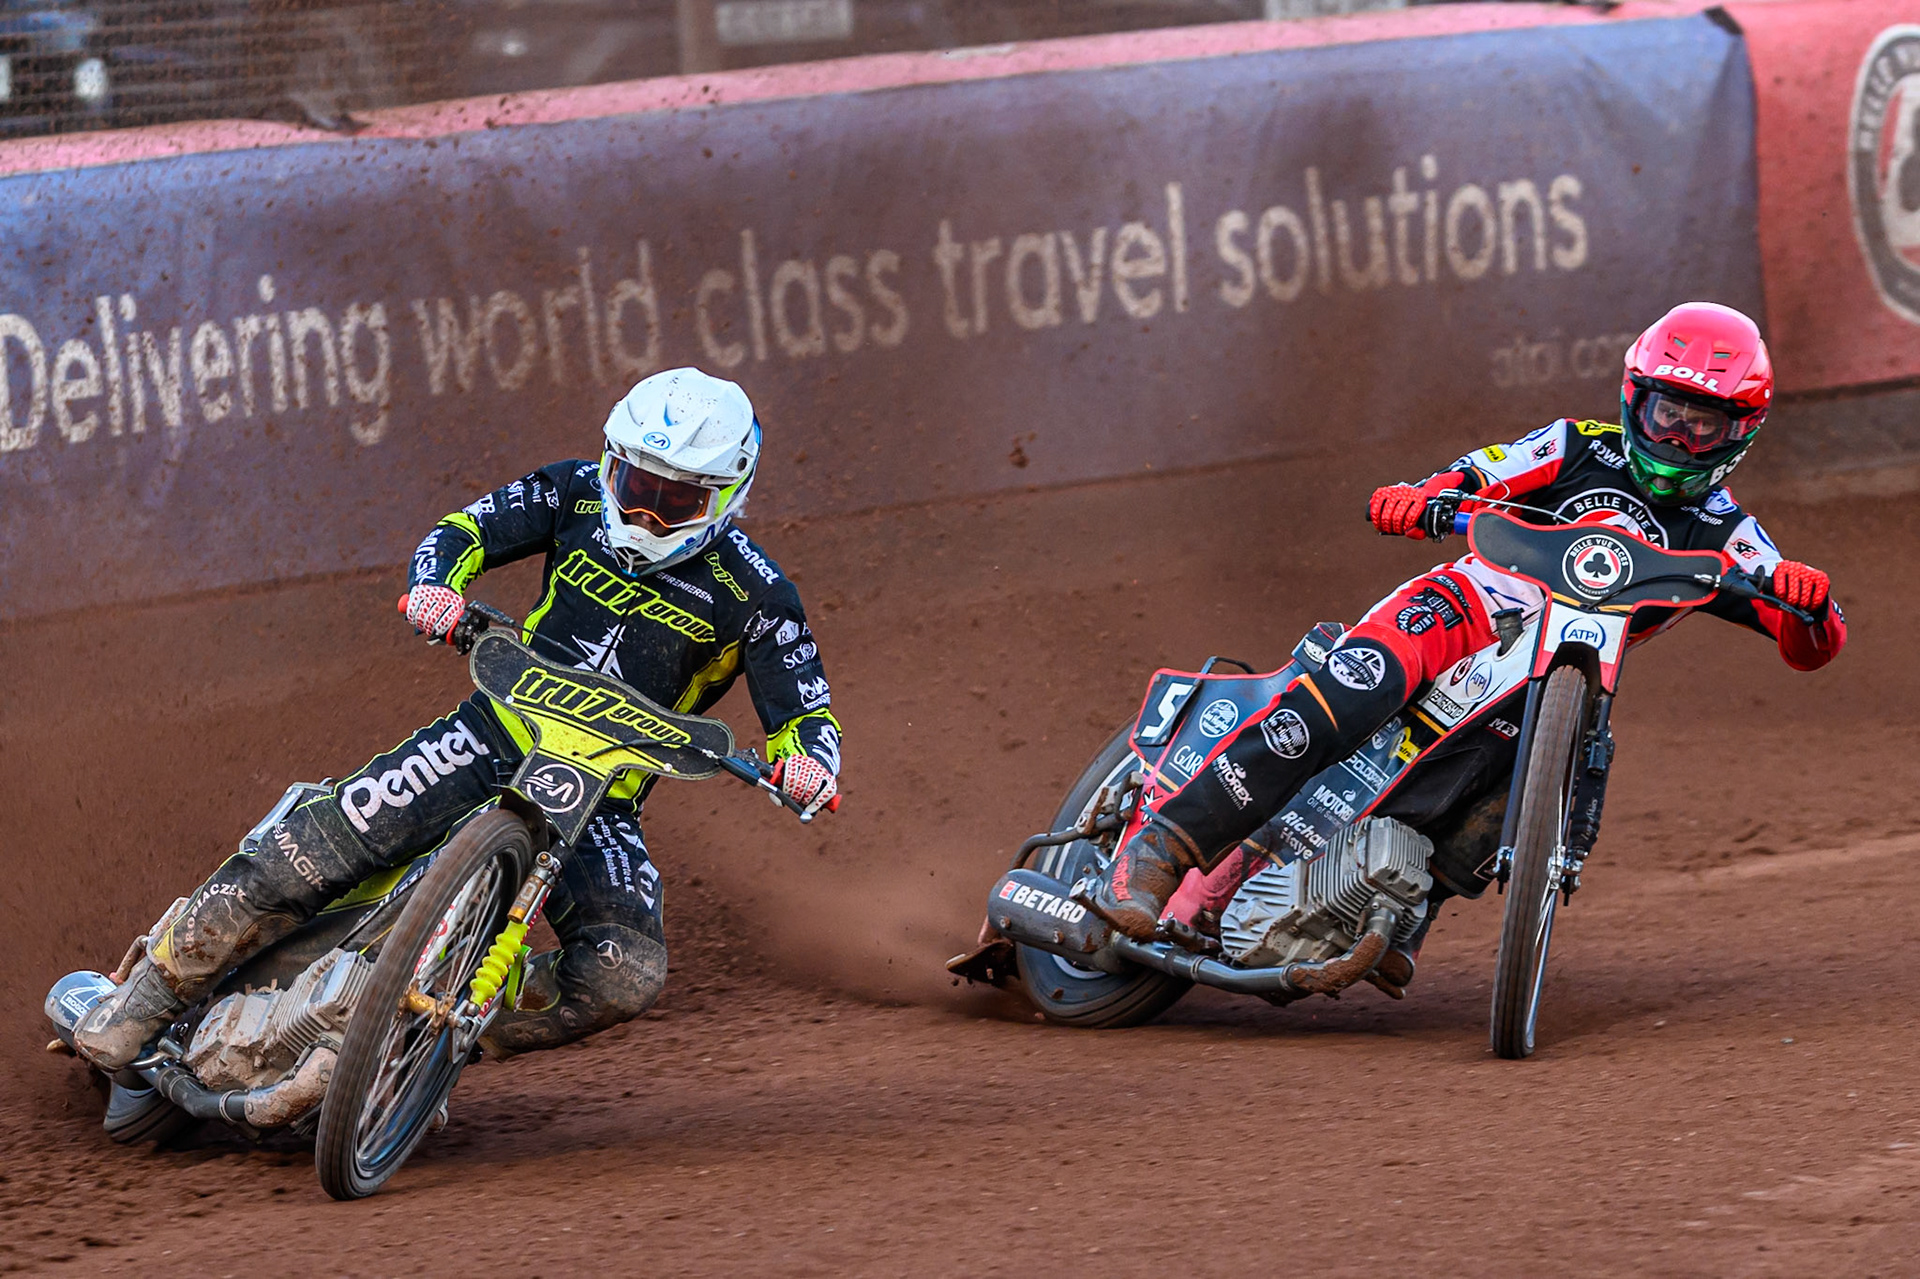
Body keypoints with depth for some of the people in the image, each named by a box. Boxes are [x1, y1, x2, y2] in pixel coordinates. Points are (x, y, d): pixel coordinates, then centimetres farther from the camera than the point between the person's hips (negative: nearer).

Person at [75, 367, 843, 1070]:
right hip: (500, 732, 1)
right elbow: (465, 530, 4)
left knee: (626, 974, -26)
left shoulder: (753, 596, -4)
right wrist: (435, 582, -20)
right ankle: (151, 995, -7)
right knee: (321, 848, -19)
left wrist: (809, 762, -26)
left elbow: (806, 712, -2)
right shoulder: (579, 494, 3)